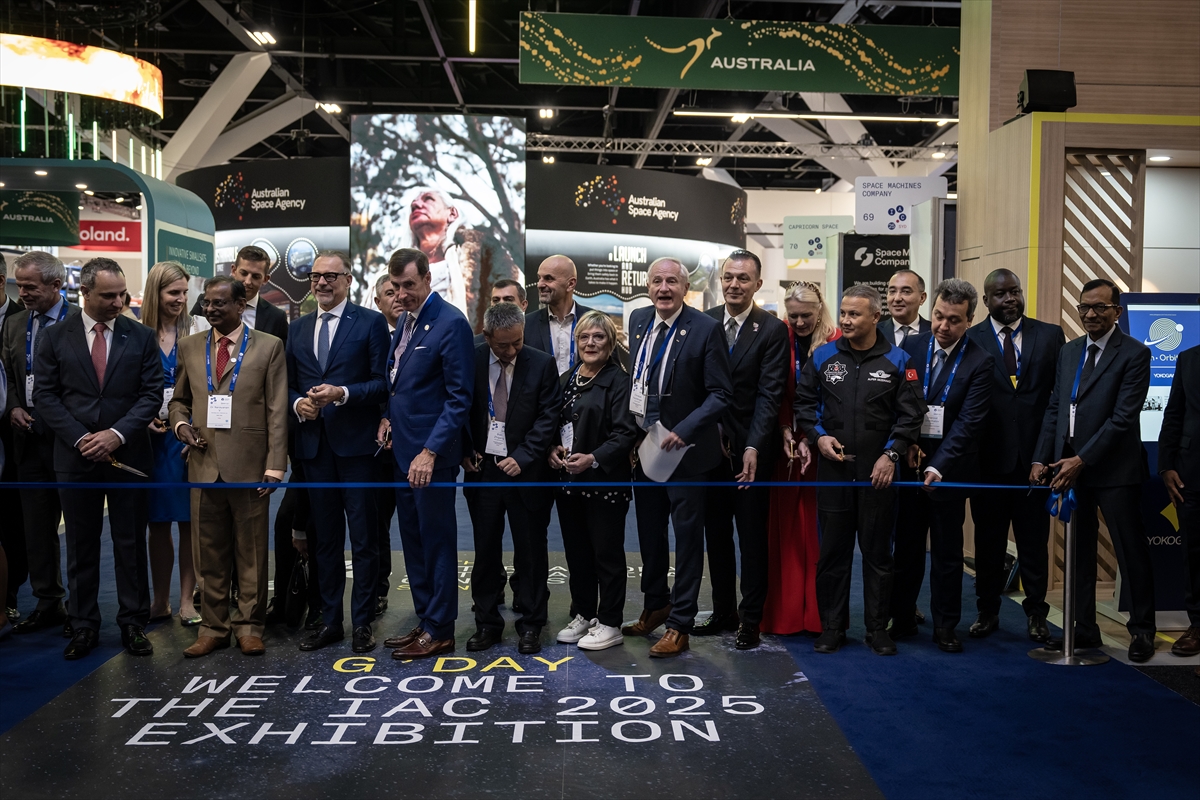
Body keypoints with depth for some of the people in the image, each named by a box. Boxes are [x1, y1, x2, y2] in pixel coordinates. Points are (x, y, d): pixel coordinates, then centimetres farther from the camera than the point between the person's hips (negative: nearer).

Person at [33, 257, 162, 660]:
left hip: (128, 455, 0)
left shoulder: (141, 336, 2)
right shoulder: (57, 337, 2)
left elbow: (152, 393, -2)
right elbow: (44, 395, 0)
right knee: (81, 547, 9)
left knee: (131, 544, 6)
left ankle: (133, 623, 17)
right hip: (76, 458, 0)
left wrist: (116, 434, -14)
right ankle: (84, 626, 20)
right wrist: (80, 438, -11)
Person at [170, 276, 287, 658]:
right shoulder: (190, 346, 11)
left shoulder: (269, 346, 1)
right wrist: (180, 423, -1)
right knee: (209, 552, 8)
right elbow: (179, 398, 22)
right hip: (204, 465, 3)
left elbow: (277, 412, -3)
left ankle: (249, 626, 17)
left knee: (251, 551, 5)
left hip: (249, 466, -3)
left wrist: (275, 466, -8)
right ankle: (214, 627, 20)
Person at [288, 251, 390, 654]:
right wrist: (297, 403, -4)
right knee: (325, 537, 12)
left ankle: (362, 623, 12)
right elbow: (289, 384, 17)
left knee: (363, 537, 2)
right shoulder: (298, 328, 15)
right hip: (314, 444, 5)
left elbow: (383, 382, -6)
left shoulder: (371, 322, -1)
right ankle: (330, 621, 22)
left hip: (356, 442, -5)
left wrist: (343, 393, -19)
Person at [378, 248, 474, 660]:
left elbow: (459, 397, -17)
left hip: (432, 454, -8)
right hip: (403, 450, 8)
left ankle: (440, 630, 15)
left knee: (436, 540, 2)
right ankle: (425, 620, 27)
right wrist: (389, 416, 7)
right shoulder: (405, 320, 12)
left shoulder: (451, 324, -14)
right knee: (413, 539, 15)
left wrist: (430, 451, -22)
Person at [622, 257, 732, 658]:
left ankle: (679, 625, 17)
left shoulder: (706, 329, -13)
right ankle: (656, 604, 38)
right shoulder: (637, 320, 4)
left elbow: (720, 394, -14)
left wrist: (683, 431, -23)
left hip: (685, 449, -6)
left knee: (687, 535, 6)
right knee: (649, 531, 18)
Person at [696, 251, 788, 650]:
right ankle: (723, 612, 25)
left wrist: (753, 447, -20)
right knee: (715, 533, 12)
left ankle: (750, 619, 16)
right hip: (710, 444, 4)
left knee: (752, 535, 5)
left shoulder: (773, 330, -7)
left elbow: (769, 394, -12)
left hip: (751, 448, -4)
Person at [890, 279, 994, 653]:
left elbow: (969, 422, -14)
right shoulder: (911, 347, 3)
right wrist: (907, 443, -8)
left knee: (947, 551, 7)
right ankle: (901, 619, 21)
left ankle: (945, 626, 19)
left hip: (949, 468, -2)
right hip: (909, 464, 3)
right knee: (906, 546, 10)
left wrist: (939, 465, -23)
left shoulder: (979, 362, -8)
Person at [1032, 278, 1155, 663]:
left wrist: (1082, 460, -19)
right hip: (1070, 466, 6)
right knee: (1079, 552, 12)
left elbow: (1123, 418, -15)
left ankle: (1142, 630, 20)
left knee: (1131, 552, 6)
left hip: (1114, 470, -6)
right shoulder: (1068, 351, 12)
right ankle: (1084, 629, 22)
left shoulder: (1134, 354, -8)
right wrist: (1041, 458, 3)